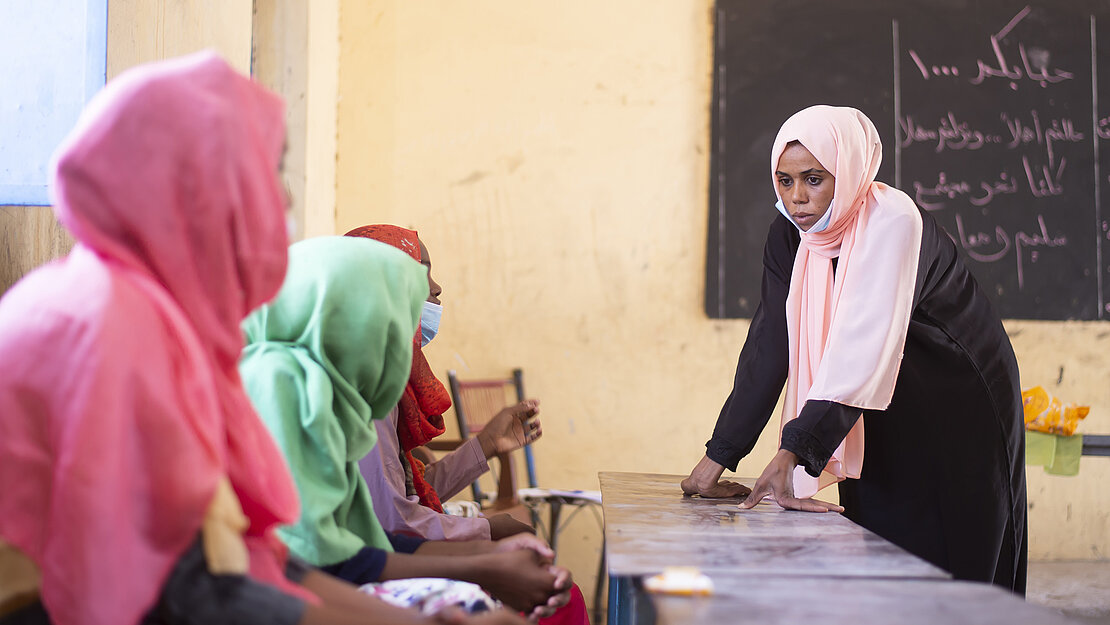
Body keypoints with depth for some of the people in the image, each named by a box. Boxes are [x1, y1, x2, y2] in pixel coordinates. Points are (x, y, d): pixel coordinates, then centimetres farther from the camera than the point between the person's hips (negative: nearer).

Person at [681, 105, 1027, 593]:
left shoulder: (892, 221, -26)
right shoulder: (790, 236, -6)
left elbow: (862, 345, -37)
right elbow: (769, 347, -8)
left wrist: (793, 452, -46)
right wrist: (719, 456, -14)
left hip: (959, 413, -6)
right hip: (884, 422, 6)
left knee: (950, 570, -3)